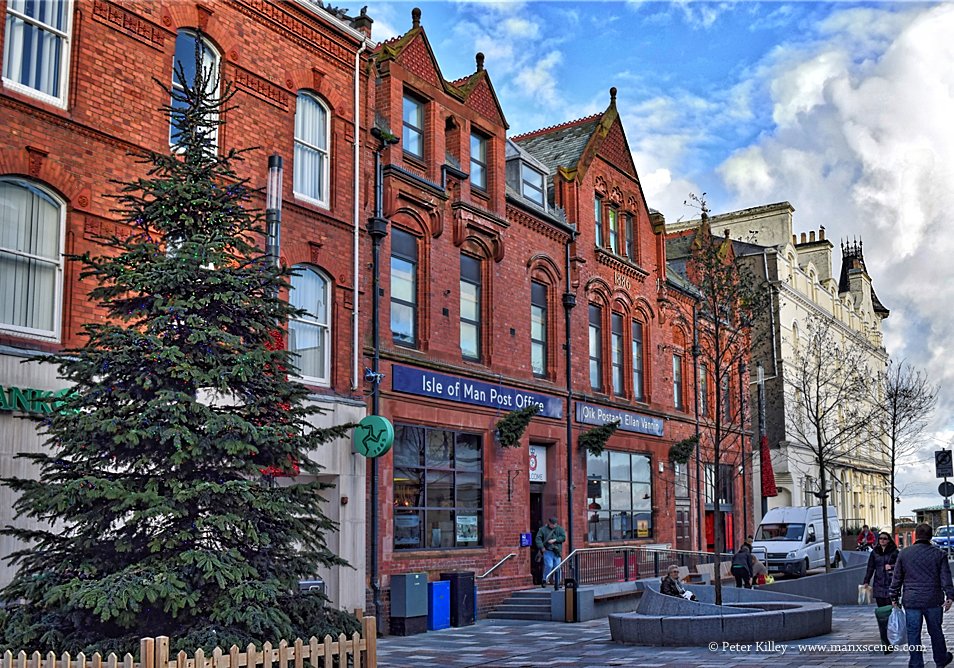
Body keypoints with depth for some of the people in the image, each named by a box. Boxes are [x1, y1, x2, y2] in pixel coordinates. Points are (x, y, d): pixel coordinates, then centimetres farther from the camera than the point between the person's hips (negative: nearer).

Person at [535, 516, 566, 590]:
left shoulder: (559, 529, 10)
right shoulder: (543, 529, 3)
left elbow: (563, 537, -1)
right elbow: (538, 539, -3)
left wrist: (555, 540, -13)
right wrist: (542, 547, -14)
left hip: (557, 552, 3)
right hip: (548, 551, -3)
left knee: (557, 567, 2)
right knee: (549, 566, -16)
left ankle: (556, 584, 12)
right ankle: (544, 580, 3)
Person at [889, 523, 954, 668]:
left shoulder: (904, 553, 1)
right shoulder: (939, 554, 0)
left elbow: (897, 578, 5)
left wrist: (894, 597, 11)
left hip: (911, 601, -1)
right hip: (933, 601, 1)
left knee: (913, 633, 3)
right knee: (935, 631, 16)